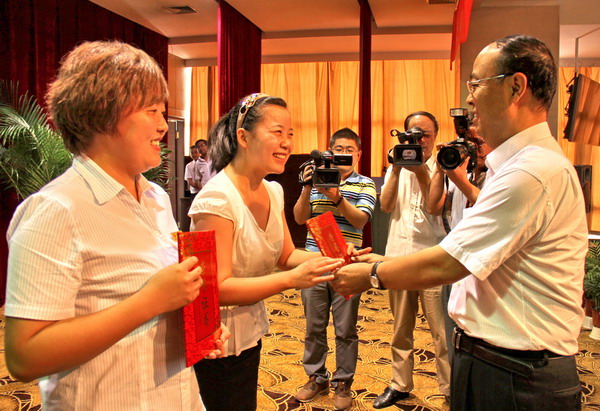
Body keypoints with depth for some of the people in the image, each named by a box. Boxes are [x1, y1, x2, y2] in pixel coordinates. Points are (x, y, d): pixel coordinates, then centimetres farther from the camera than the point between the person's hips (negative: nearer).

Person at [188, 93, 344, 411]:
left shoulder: (273, 192, 0)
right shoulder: (217, 198, -24)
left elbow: (286, 255, 4)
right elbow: (218, 288, -26)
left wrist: (330, 258, -14)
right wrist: (292, 279, -34)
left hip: (250, 331, 7)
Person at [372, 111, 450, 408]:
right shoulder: (395, 169, 11)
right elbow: (386, 206, -4)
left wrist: (421, 171, -17)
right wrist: (397, 169, -12)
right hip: (398, 256, 4)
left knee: (442, 330, 0)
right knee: (401, 329, 14)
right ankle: (400, 384, 28)